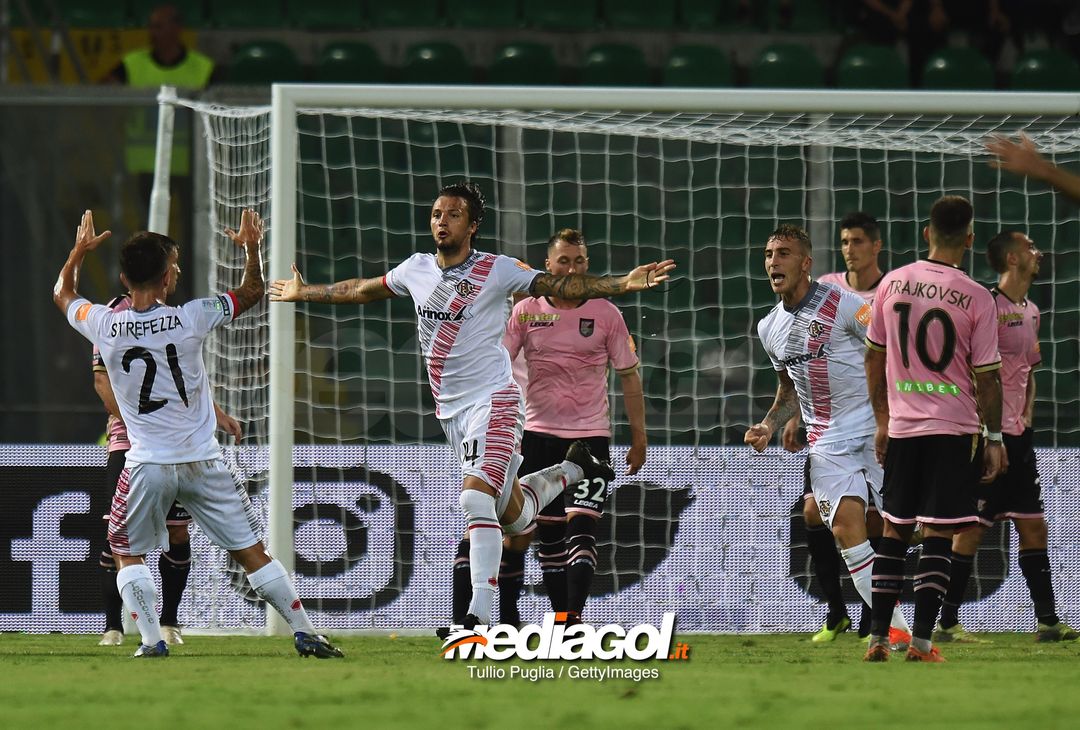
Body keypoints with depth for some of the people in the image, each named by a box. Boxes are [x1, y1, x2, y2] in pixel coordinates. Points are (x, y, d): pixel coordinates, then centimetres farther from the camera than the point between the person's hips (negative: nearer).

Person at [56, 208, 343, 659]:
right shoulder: (190, 319, -8)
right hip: (203, 462, 0)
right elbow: (252, 291, 9)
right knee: (251, 551, 6)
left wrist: (79, 251, 31)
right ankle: (304, 633, 6)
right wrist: (252, 246, 22)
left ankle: (152, 640, 3)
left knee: (128, 553, 17)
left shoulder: (105, 326, -5)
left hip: (147, 466, 0)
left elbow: (62, 295, 18)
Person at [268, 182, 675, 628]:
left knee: (476, 500, -25)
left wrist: (624, 284, -24)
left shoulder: (498, 271, -8)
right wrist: (304, 293, 34)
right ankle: (572, 473, 48)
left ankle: (480, 614, -27)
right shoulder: (416, 269, 7)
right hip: (449, 408, 6)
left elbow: (561, 287, -12)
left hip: (492, 401, -6)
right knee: (513, 514, 15)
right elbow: (362, 290, 24)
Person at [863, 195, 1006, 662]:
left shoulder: (892, 284, 1)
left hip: (901, 429, 3)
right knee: (937, 538, -1)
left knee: (893, 532, 12)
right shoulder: (976, 299, -10)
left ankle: (877, 639, 11)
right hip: (954, 430, -3)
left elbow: (873, 356, 8)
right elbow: (986, 376, -7)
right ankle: (921, 644, -5)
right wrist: (994, 438, 3)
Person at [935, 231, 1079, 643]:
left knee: (1033, 525, 7)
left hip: (1017, 434, 9)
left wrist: (1027, 412, 12)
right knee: (971, 528, -6)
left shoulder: (1030, 311, 15)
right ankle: (947, 623, 0)